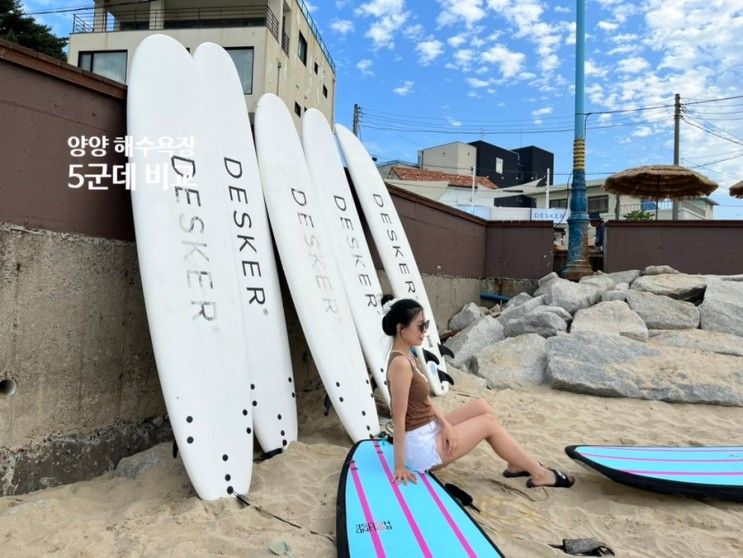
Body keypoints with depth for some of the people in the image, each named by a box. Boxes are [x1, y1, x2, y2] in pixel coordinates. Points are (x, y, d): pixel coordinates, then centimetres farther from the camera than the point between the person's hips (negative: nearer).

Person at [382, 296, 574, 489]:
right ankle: (539, 474, 16)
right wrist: (400, 466, -20)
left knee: (480, 406, 9)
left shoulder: (405, 357, 6)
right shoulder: (400, 364, -25)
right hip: (421, 448, -9)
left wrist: (445, 424, -6)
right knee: (488, 423, -1)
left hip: (426, 432, 9)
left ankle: (516, 464, 20)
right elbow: (399, 418, -24)